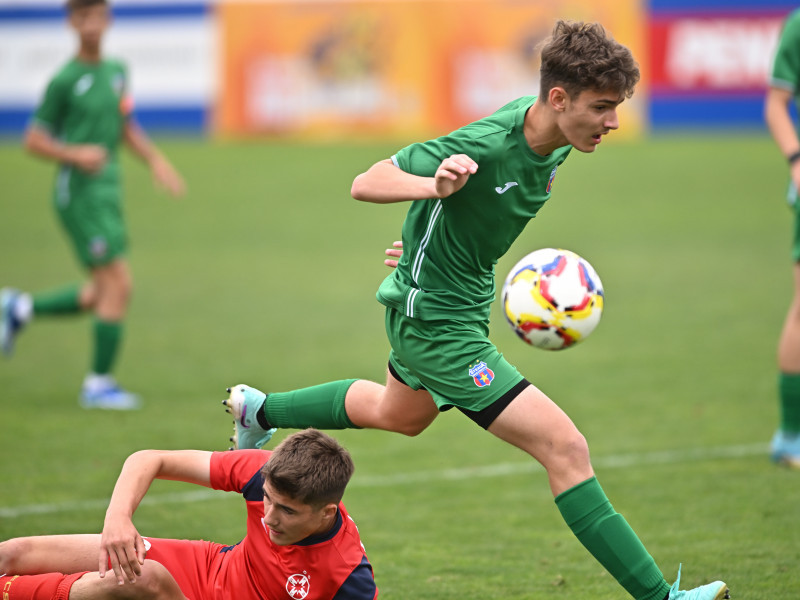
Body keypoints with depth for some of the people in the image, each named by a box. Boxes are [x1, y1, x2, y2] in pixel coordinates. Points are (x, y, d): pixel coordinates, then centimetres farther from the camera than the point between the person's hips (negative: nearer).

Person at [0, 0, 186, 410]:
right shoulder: (65, 80, -10)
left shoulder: (116, 71, 10)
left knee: (100, 296, 11)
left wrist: (156, 161, 11)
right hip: (79, 194, -8)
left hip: (107, 190, 8)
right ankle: (98, 384, -3)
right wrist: (75, 155, -21)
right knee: (119, 284, -12)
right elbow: (33, 141, -6)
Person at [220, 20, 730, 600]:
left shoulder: (556, 138, -7)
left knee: (400, 414, 37)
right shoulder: (483, 145, -32)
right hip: (437, 320, -10)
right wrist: (434, 185, -45)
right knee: (566, 448, -16)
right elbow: (366, 183, -26)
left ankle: (258, 409, 56)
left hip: (468, 298, 10)